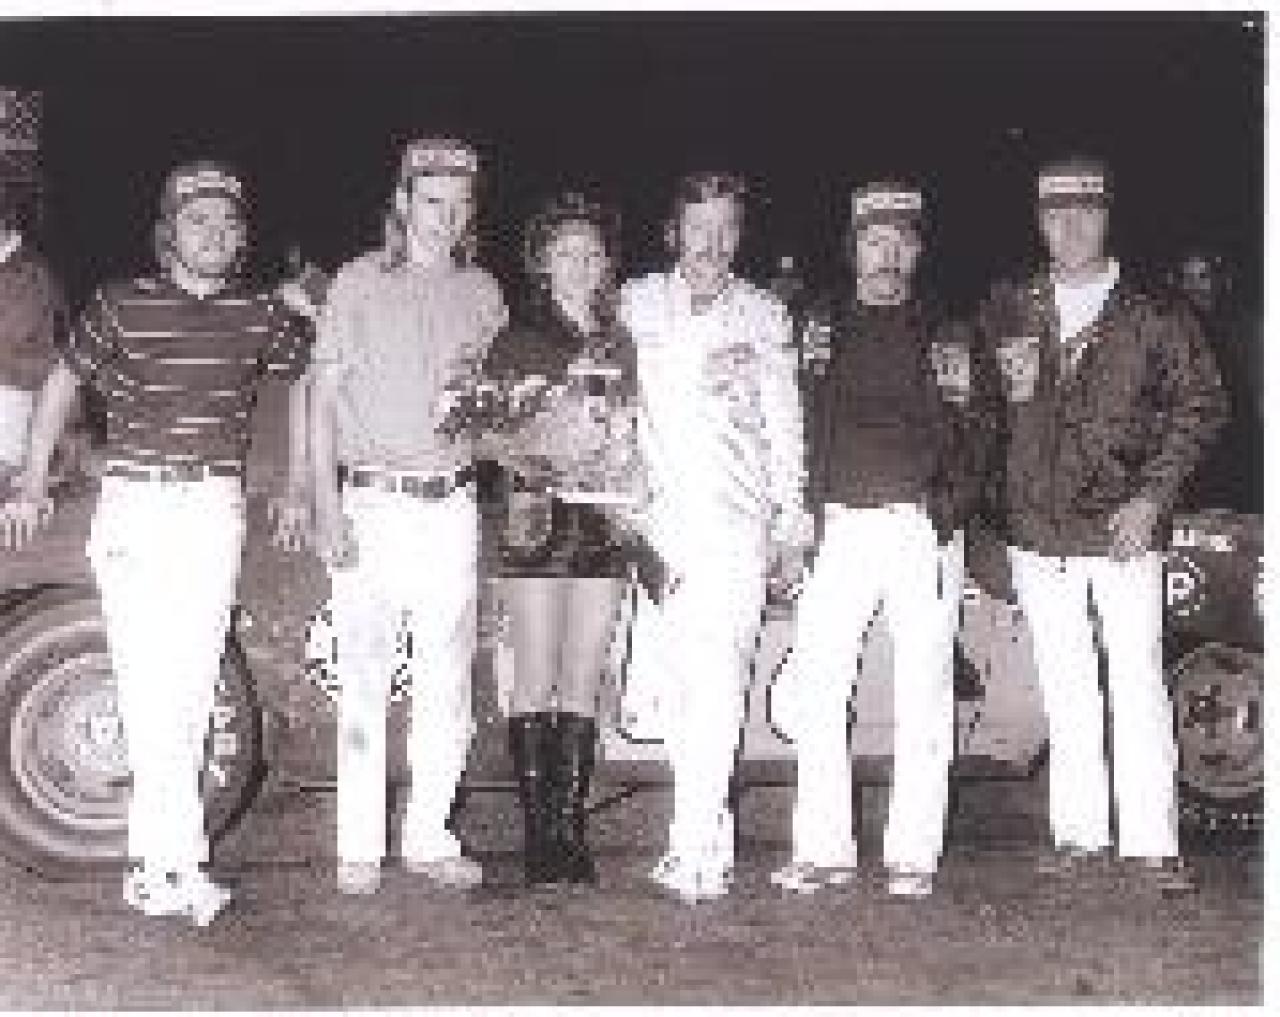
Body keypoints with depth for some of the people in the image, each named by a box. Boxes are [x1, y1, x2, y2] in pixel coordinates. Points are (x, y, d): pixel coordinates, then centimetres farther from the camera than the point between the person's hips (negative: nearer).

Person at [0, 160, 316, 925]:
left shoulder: (261, 317, 7)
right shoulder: (122, 306, 1)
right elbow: (63, 384, 12)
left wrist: (307, 317, 7)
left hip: (217, 509, 2)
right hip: (134, 500, -2)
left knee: (192, 686, 1)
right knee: (148, 682, -9)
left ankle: (153, 861, 10)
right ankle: (183, 863, -6)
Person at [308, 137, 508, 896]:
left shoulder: (484, 294, 11)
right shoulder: (359, 283, 2)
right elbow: (324, 397, 1)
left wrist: (474, 401, -6)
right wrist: (327, 504, -8)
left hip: (452, 504, 3)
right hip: (370, 503, -3)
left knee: (449, 682, 4)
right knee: (364, 681, -2)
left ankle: (430, 835, 15)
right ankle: (360, 846, 5)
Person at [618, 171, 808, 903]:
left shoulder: (764, 316, 7)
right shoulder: (635, 305, 10)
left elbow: (784, 422, 11)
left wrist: (792, 520, 9)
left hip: (736, 518, -2)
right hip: (656, 516, 2)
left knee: (718, 678, -11)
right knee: (662, 678, 0)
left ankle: (694, 849, -8)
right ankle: (712, 828, 15)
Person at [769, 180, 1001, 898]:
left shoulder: (946, 335, 11)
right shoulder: (818, 326, 12)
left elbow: (979, 431, 8)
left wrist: (952, 504, -8)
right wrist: (806, 511, -2)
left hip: (925, 527, 0)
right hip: (840, 526, 1)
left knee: (923, 692, 1)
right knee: (814, 691, -3)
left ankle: (914, 852, 7)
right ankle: (824, 849, 5)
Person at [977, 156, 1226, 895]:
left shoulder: (1153, 315, 1)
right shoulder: (1009, 312, 10)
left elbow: (1201, 405, 1)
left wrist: (1152, 497, -8)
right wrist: (1013, 390, -2)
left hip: (1124, 532, -3)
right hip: (1039, 534, 3)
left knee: (1139, 687, -4)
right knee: (1066, 694, 10)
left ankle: (1152, 840, 4)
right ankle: (1079, 833, 19)